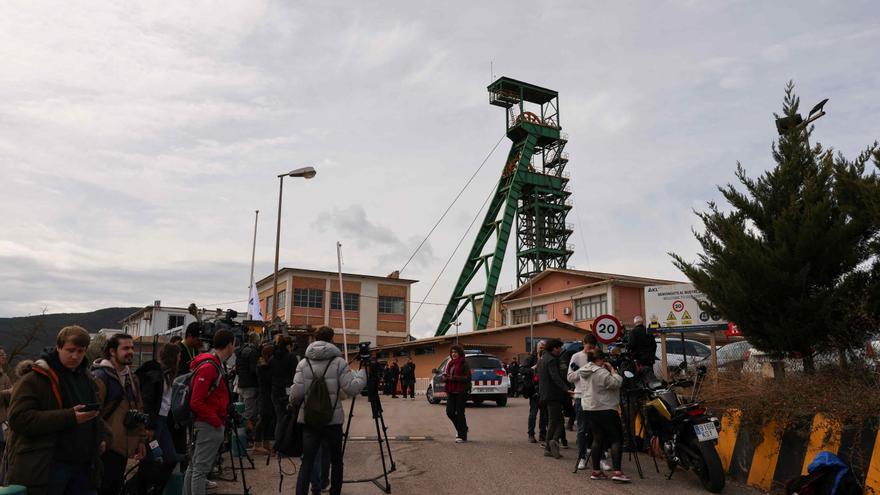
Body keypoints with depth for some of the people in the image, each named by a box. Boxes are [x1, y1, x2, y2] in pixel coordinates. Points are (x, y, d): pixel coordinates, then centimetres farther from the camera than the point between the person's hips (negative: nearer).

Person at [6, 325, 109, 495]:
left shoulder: (87, 379, 15)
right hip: (44, 467, -6)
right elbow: (19, 419, -17)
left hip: (84, 465, 6)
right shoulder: (35, 378, -7)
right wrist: (69, 417, -24)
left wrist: (102, 436, 9)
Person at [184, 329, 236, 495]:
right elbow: (196, 402, -21)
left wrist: (221, 419, 13)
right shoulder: (208, 367, -18)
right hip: (209, 425, -10)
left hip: (211, 425, 10)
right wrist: (217, 420, -16)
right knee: (201, 468, -5)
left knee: (194, 466, 17)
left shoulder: (215, 365, 12)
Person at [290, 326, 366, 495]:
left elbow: (296, 392, -5)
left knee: (307, 462, 6)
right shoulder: (338, 362, -7)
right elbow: (351, 388, -12)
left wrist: (293, 405, 16)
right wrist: (362, 375, 6)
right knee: (336, 461, 15)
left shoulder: (303, 362, 0)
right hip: (333, 421, -2)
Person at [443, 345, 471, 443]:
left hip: (461, 392, -7)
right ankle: (461, 428, 27)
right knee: (450, 412, 4)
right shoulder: (450, 363, 14)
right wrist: (445, 377, -5)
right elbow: (444, 376, 20)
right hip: (451, 392, 7)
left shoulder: (464, 363, -7)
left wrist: (454, 378, -21)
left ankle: (462, 436, 9)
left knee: (460, 413, -3)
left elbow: (467, 378, -14)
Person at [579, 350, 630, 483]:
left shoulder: (584, 372, 10)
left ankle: (596, 471, 11)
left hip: (589, 408, 8)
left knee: (598, 438, 12)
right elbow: (616, 383, -20)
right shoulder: (601, 372, -18)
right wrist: (612, 370, -7)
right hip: (605, 409, -8)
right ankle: (617, 471, -10)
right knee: (617, 438, -2)